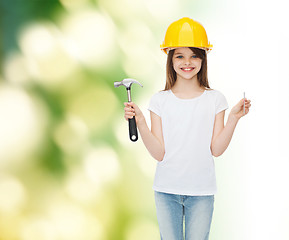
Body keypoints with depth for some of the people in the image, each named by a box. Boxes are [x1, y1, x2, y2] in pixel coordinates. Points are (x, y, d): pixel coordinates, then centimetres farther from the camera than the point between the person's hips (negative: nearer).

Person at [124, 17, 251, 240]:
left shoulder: (215, 99, -1)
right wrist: (140, 121, -16)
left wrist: (234, 119, -14)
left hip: (202, 190, 0)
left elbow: (216, 149, -5)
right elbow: (159, 153, -6)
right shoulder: (160, 100, -1)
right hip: (166, 190, 1)